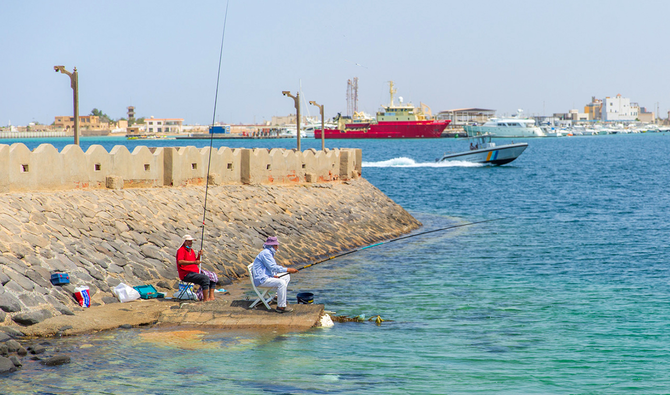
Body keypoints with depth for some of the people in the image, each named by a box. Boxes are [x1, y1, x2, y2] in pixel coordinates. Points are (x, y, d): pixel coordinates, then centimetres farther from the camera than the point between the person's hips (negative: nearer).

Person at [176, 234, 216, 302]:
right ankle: (205, 299, -27)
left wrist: (199, 256, 6)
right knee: (205, 278, -28)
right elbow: (180, 262, -26)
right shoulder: (181, 250, -8)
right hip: (187, 274, -10)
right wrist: (193, 262, -30)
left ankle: (211, 297, -2)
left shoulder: (191, 251, 19)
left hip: (196, 272, 10)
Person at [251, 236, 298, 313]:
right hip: (262, 280, -11)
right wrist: (288, 270, -25)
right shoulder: (265, 253, -16)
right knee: (281, 282, -29)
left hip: (267, 276, 11)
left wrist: (274, 275, 1)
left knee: (287, 277, 17)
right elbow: (273, 267, -24)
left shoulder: (269, 253, 18)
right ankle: (281, 306, -27)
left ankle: (279, 297, 19)